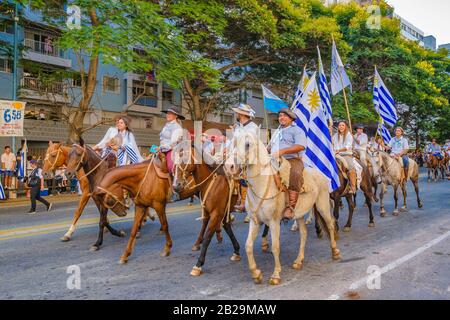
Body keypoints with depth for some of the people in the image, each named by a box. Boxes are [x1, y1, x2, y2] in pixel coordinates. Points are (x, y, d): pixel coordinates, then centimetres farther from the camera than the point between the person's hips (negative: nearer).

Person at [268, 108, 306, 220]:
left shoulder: (297, 130, 5)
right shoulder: (277, 131, 29)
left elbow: (300, 146, -13)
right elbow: (270, 146, 39)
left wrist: (282, 151, -22)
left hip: (293, 160, -7)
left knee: (295, 174, -38)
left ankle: (290, 207, -38)